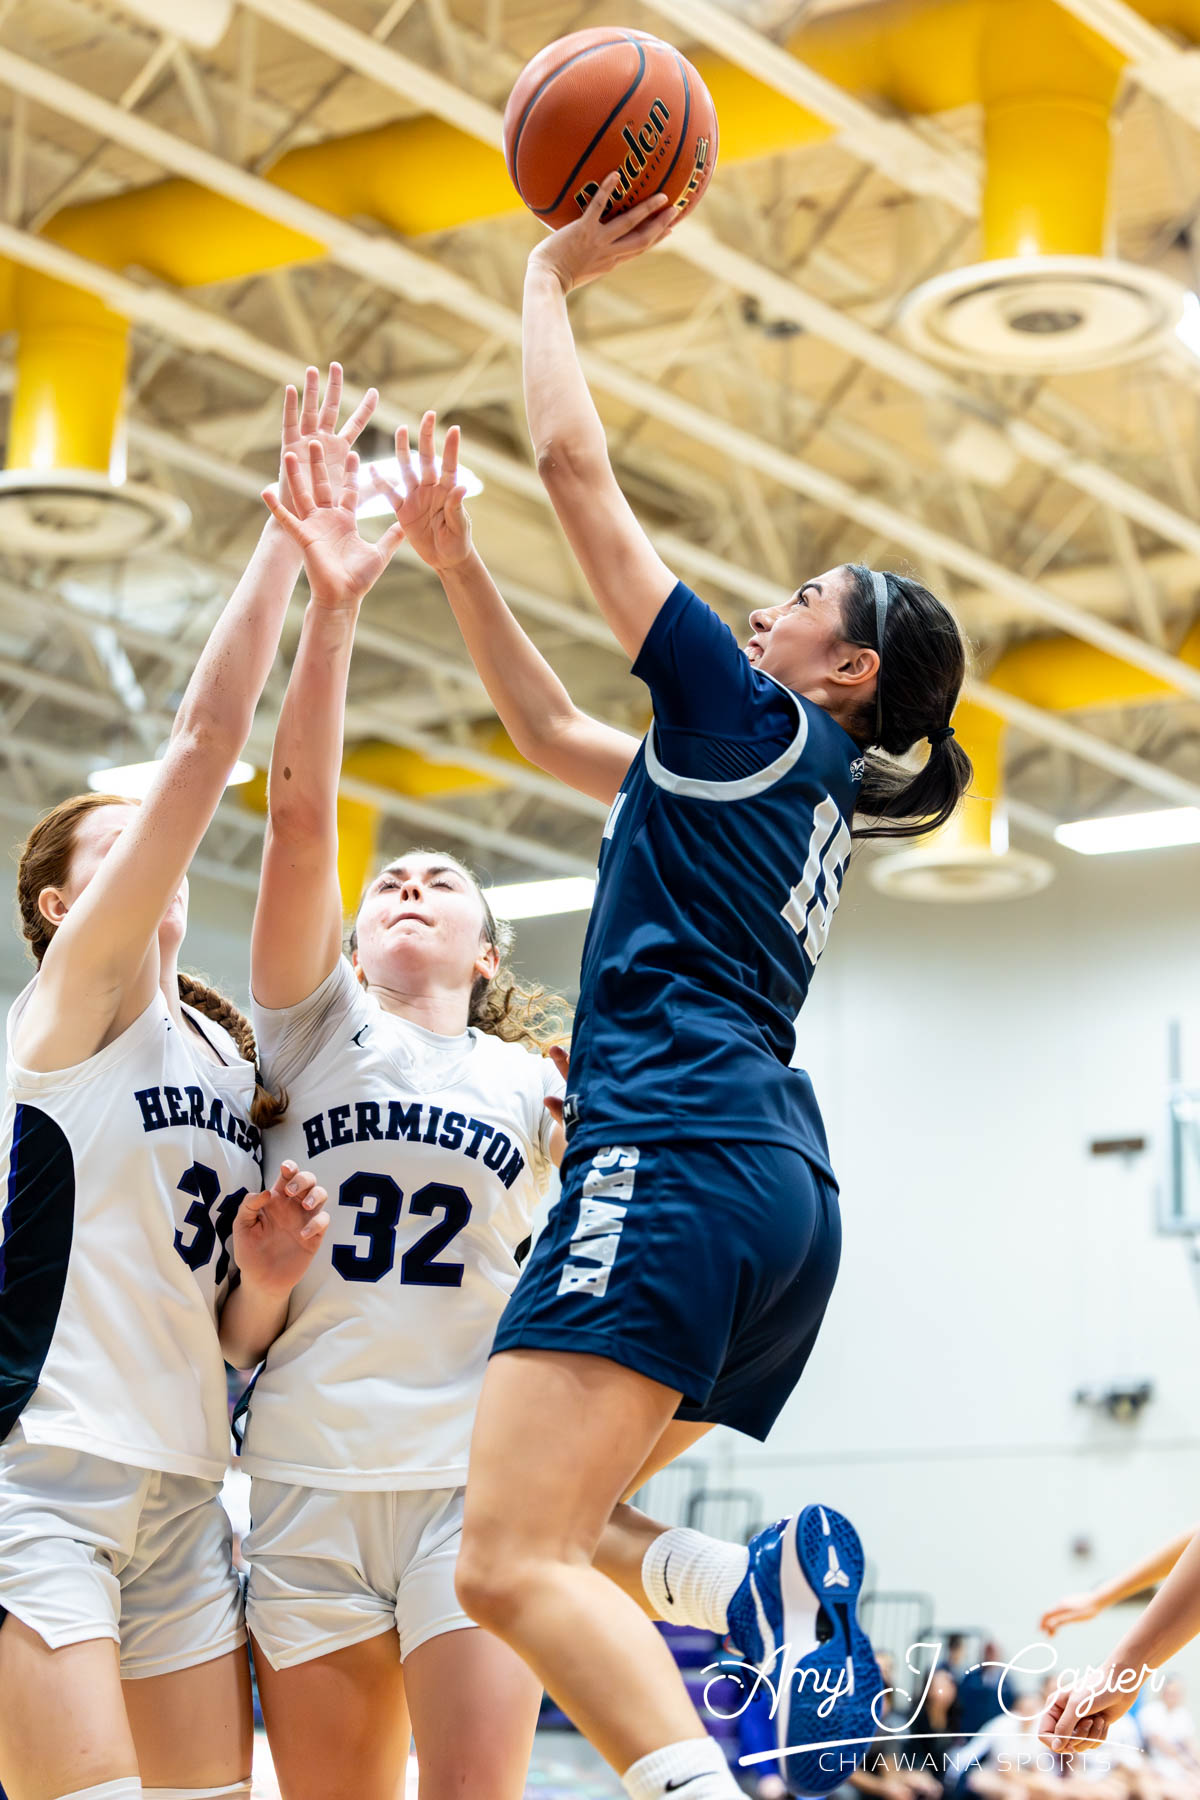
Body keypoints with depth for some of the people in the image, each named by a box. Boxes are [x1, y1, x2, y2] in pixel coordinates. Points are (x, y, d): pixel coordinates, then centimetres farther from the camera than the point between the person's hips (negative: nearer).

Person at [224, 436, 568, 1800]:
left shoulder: (536, 1086, 14)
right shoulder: (316, 1028, 10)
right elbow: (299, 811, -4)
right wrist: (330, 611, -16)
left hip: (475, 1472, 0)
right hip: (308, 1476, 0)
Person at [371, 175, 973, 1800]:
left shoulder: (753, 721, 2)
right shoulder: (793, 791, 27)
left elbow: (579, 464, 4)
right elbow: (554, 731, 37)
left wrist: (552, 277, 14)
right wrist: (456, 561, 32)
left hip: (679, 1160, -10)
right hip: (783, 1194, 10)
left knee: (514, 1564, -20)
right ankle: (771, 1587, -6)